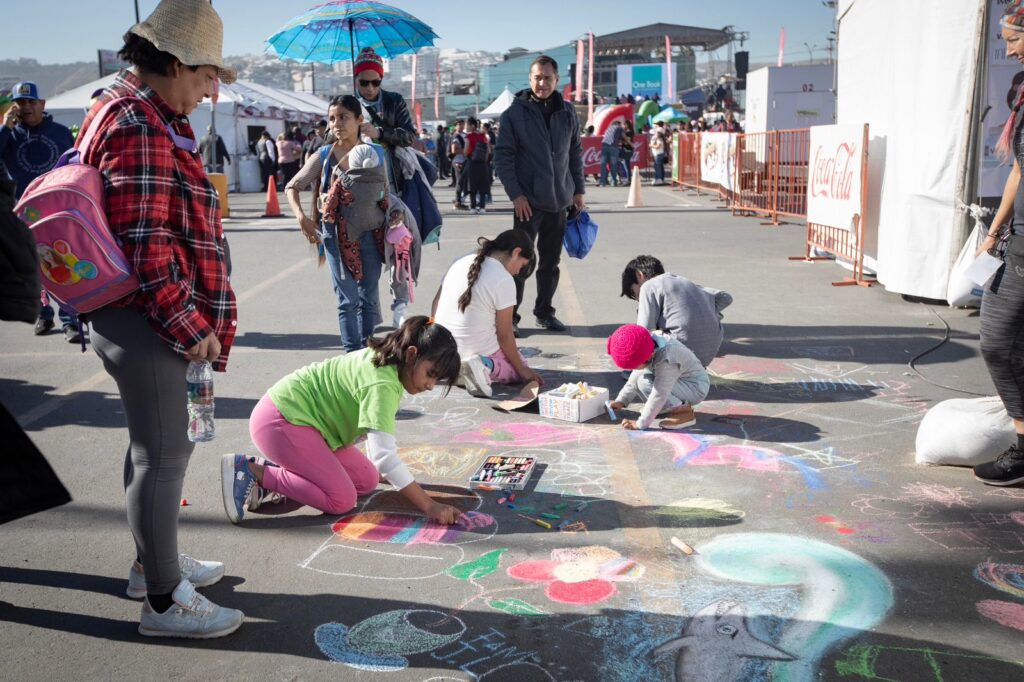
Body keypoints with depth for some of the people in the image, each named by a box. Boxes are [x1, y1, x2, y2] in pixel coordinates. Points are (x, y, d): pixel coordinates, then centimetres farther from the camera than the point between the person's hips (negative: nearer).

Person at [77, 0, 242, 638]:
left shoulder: (151, 118, 17)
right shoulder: (139, 127, -17)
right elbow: (145, 246, -23)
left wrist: (193, 321, 21)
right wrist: (190, 326, -17)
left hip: (153, 320, 11)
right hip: (148, 321, -11)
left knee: (164, 442, 21)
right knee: (163, 453, -3)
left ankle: (154, 561, 37)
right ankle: (164, 600, 9)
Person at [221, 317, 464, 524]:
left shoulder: (387, 361, 3)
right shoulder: (382, 385, -27)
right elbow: (384, 455, -34)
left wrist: (379, 468, 31)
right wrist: (429, 506, -32)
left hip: (296, 413, 11)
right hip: (281, 420, -11)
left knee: (367, 480, 7)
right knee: (342, 499, -16)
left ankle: (275, 473, 8)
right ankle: (251, 472, -11)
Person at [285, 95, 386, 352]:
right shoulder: (324, 155, -1)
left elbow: (385, 194, 8)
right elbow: (292, 187, 4)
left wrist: (391, 225, -4)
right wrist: (301, 216, -11)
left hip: (370, 232, 1)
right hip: (337, 233, -1)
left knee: (369, 298, 9)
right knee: (347, 299, 2)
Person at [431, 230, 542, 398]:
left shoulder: (461, 263, 4)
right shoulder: (504, 280, -15)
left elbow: (436, 304, 12)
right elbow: (504, 335, -11)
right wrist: (522, 371, 3)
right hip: (478, 351, -7)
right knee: (519, 368, 17)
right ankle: (486, 367, -13)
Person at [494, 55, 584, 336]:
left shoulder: (567, 112, 8)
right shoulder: (514, 113, -4)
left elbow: (575, 152, 15)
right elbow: (502, 156, -5)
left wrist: (578, 190, 11)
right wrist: (515, 194, -13)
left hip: (559, 201, 4)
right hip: (528, 201, -4)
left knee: (551, 261, 11)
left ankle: (544, 311, 23)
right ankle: (509, 314, 9)